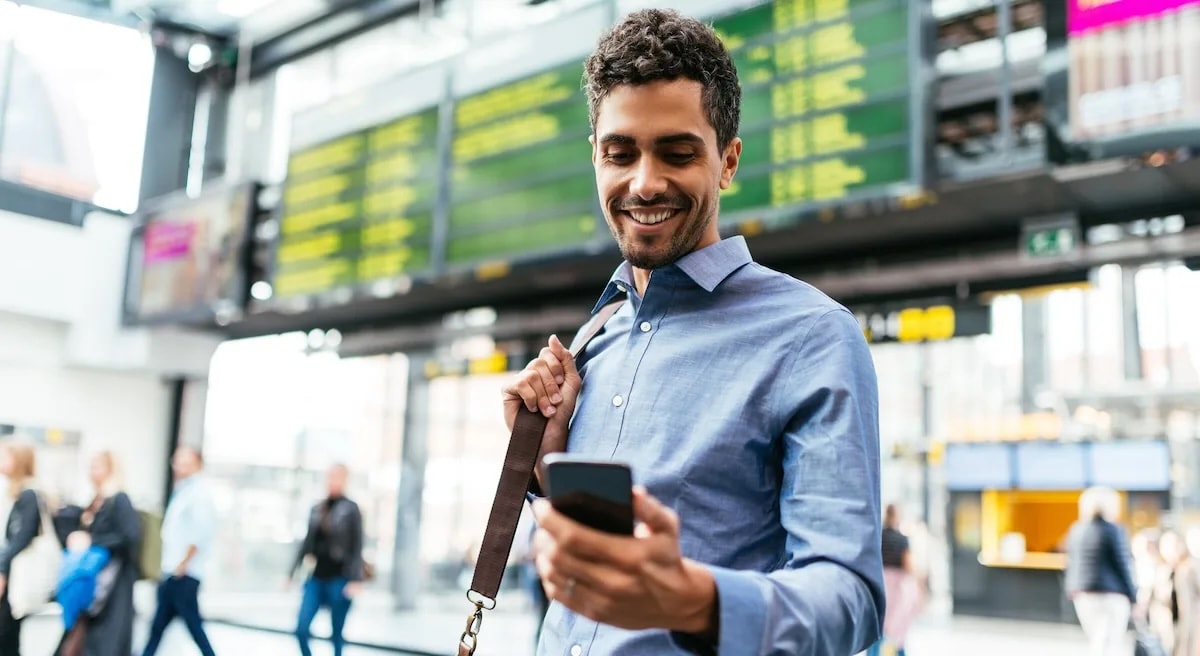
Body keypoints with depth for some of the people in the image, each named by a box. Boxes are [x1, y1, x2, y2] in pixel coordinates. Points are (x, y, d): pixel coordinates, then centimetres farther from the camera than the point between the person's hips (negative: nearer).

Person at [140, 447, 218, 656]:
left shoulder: (199, 492, -9)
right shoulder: (181, 492, 18)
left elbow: (200, 532, -20)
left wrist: (183, 564, -18)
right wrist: (169, 567, 14)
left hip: (184, 575, -9)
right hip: (172, 573, 9)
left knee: (193, 625, -5)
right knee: (157, 626, 11)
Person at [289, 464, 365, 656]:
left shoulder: (350, 509, -5)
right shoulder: (317, 509, 8)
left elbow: (357, 547, -9)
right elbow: (308, 542, 15)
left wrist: (356, 579, -17)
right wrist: (294, 572, 15)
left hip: (339, 579, -4)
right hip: (316, 578, 4)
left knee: (336, 634, 5)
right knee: (301, 629, -4)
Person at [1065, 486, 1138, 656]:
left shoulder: (1076, 530, 8)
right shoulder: (1113, 530, -11)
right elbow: (1123, 565, -10)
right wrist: (1133, 595, -3)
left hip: (1083, 593, 7)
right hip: (1110, 593, -7)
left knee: (1096, 640, 17)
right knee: (1113, 642, -2)